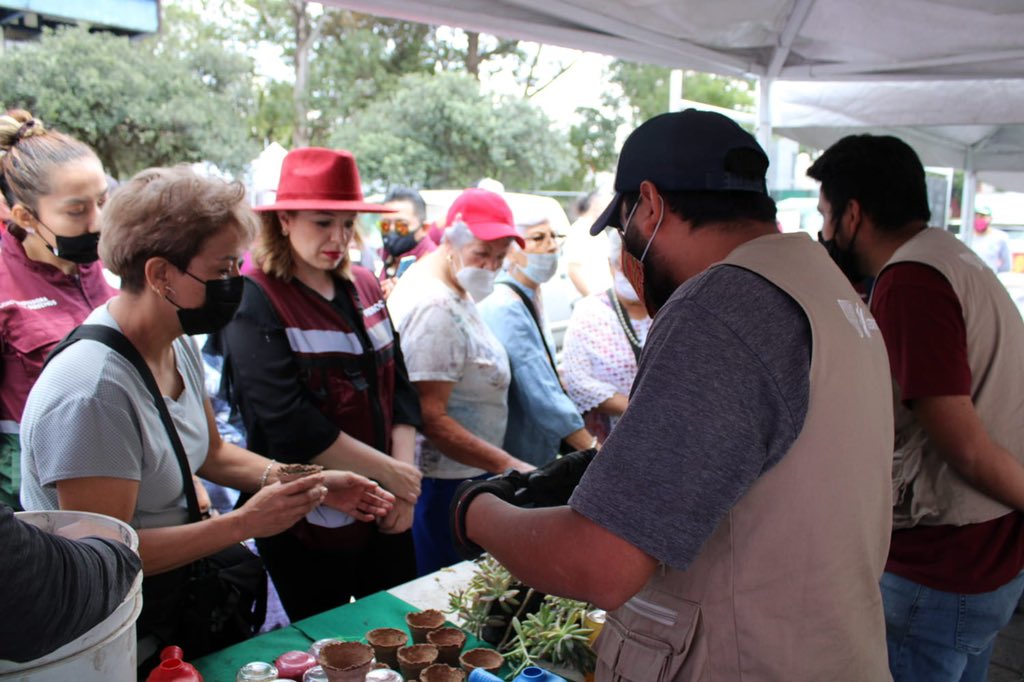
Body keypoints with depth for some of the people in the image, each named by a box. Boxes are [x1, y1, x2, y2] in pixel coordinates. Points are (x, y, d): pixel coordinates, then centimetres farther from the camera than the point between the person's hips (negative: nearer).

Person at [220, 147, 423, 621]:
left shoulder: (363, 286, 6)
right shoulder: (254, 301, -13)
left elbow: (398, 387, 6)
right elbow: (288, 422, -22)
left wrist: (405, 483, -5)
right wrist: (388, 471, -16)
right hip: (309, 527, -6)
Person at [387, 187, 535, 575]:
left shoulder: (453, 287, 9)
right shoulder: (435, 309, -23)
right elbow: (430, 418, -26)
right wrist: (507, 465, -27)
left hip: (462, 476, 10)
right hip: (444, 482, -10)